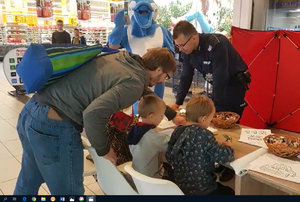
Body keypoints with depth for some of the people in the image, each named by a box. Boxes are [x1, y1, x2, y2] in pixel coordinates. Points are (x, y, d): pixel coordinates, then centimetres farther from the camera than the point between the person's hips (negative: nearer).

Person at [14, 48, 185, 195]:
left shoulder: (120, 57, 12)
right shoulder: (134, 82, -15)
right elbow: (93, 114, -28)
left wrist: (172, 115, 35)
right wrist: (104, 149, -9)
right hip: (54, 127, -9)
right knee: (68, 191, 14)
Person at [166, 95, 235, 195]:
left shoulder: (177, 131, -6)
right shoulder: (203, 134, -25)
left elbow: (169, 157, 1)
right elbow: (223, 157, -25)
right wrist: (227, 148, -3)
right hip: (201, 190, -6)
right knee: (230, 191, 23)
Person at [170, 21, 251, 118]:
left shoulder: (216, 44, -30)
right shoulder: (187, 50, -7)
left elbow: (220, 78, -31)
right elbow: (186, 77, 0)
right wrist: (177, 103, -5)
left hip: (235, 85, -6)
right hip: (218, 86, 7)